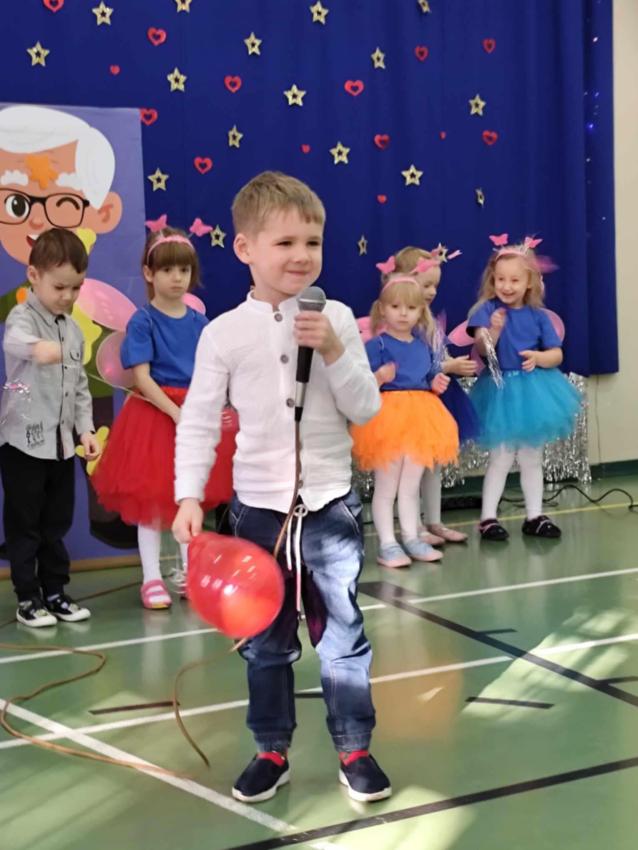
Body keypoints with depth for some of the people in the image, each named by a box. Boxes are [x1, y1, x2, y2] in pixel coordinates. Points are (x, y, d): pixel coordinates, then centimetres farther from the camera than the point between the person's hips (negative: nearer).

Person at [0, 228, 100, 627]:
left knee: (57, 523, 14)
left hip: (62, 441, 6)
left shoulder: (74, 329, 10)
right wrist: (36, 347, -60)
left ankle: (55, 592, 25)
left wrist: (86, 428, 5)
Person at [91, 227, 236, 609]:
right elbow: (142, 378, -14)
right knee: (150, 499, 2)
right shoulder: (142, 322, -8)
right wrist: (176, 413, -21)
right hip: (154, 416, -4)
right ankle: (152, 579, 12)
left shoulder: (200, 323, 6)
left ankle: (191, 573, 24)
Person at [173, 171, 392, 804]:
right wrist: (189, 497, -11)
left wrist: (335, 353, -18)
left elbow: (366, 408, -3)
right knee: (266, 640, 13)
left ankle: (354, 748, 22)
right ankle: (271, 750, 28)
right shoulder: (224, 332, -5)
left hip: (330, 504, 0)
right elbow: (198, 421, -2)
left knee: (343, 633, 6)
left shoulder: (335, 319, -3)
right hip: (259, 507, 0)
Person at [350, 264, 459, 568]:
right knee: (386, 488, 2)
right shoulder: (377, 344, -8)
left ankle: (411, 538, 24)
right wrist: (379, 378, -32)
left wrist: (437, 383, 0)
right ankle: (387, 544, 8)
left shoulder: (423, 344, 10)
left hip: (420, 418, 6)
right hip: (388, 418, -6)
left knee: (411, 487, 14)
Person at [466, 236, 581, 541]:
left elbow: (558, 354, 1)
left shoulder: (538, 316, 1)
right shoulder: (487, 310, -7)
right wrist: (494, 330, -32)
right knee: (501, 459, -1)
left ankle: (534, 516, 22)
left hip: (533, 391, 3)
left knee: (532, 458, 12)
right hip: (502, 391, -3)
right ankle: (487, 518, 9)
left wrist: (539, 358, -19)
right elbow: (481, 352, -15)